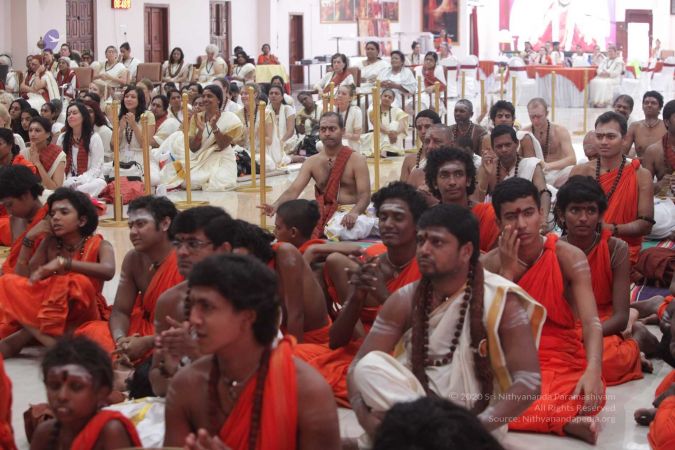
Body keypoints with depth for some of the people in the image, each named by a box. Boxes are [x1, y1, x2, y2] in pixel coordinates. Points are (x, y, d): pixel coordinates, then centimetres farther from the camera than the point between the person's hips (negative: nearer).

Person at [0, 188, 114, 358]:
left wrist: (63, 262, -35)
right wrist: (28, 240, -6)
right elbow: (22, 279, -2)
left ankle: (20, 339, -27)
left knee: (78, 283, -34)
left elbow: (108, 271, -29)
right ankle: (49, 340, -33)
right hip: (52, 313, 4)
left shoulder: (99, 246, -5)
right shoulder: (49, 245, 6)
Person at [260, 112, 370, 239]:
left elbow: (364, 195, -10)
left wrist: (354, 213, -34)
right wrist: (276, 205, -25)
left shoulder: (356, 160, -1)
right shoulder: (312, 162, 9)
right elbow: (293, 190, -3)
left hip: (348, 215, -3)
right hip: (323, 214, 4)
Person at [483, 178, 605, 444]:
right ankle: (565, 422, -34)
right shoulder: (490, 264, -2)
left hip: (562, 362, -2)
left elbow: (591, 322, -19)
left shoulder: (569, 257, -7)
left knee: (591, 394, -37)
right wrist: (508, 270, -16)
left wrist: (593, 371, -39)